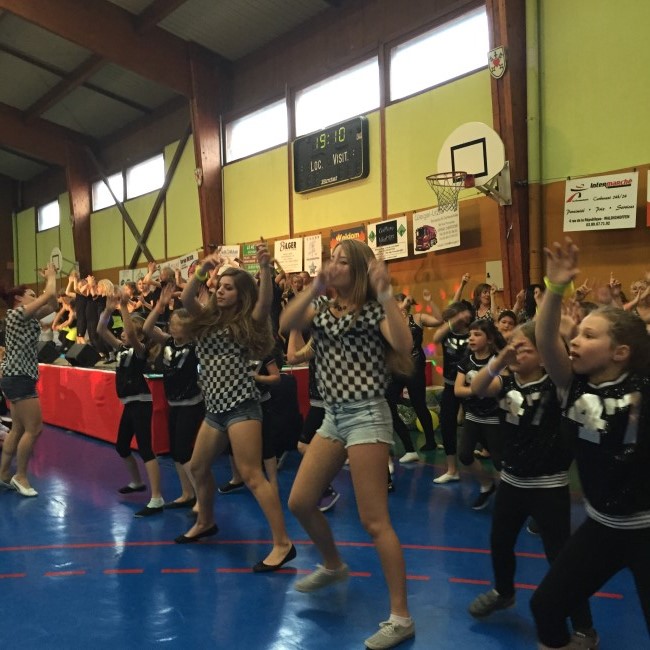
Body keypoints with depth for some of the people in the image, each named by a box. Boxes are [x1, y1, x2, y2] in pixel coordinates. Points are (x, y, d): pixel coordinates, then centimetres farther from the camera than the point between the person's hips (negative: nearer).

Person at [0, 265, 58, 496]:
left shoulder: (26, 318, 14)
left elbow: (52, 305, 17)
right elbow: (49, 296, -14)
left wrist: (50, 278, 16)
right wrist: (51, 276, 2)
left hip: (19, 378, 10)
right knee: (34, 429, -6)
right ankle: (20, 476, 5)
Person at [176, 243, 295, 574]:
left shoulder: (247, 322, -2)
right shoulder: (207, 318, 13)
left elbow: (266, 302, -22)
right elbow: (186, 298, -4)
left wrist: (265, 268, -36)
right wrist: (204, 268, -17)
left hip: (240, 405, -7)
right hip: (214, 407, 7)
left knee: (251, 475, -13)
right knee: (198, 466, 20)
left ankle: (282, 543, -9)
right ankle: (205, 522, 44)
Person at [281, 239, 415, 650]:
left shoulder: (374, 309, -6)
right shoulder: (323, 307, 11)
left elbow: (404, 345, -24)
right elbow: (286, 324, -7)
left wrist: (386, 293, -26)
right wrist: (315, 287, -14)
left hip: (366, 415, -7)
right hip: (333, 415, 7)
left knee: (374, 520, -7)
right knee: (300, 502, 13)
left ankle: (401, 617, 4)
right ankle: (333, 566, 39)